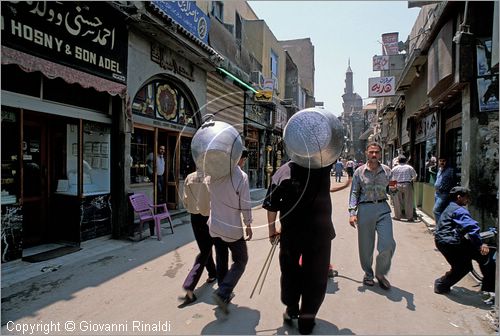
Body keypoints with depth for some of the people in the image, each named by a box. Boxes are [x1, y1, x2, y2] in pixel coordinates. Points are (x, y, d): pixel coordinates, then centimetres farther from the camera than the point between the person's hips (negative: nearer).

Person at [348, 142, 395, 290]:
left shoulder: (387, 170, 5)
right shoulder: (359, 171, 1)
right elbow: (354, 193, 2)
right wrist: (352, 213, -6)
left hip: (383, 208, 1)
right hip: (365, 209, -1)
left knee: (388, 245, -5)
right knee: (365, 246, 7)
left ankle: (380, 273, 21)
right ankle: (368, 273, 30)